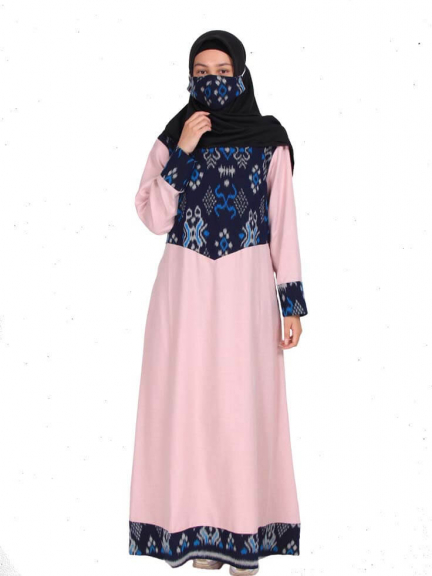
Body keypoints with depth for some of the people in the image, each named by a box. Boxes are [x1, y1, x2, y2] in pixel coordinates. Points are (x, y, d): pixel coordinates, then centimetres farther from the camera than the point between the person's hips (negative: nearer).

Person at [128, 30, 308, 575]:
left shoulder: (269, 139, 3)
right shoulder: (172, 136, 6)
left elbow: (283, 222, 1)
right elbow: (153, 217, -3)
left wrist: (291, 301, -3)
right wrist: (182, 152, -11)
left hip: (246, 286, -1)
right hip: (185, 285, 2)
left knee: (244, 402, 0)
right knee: (189, 399, 3)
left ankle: (244, 532, 14)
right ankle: (199, 528, 17)